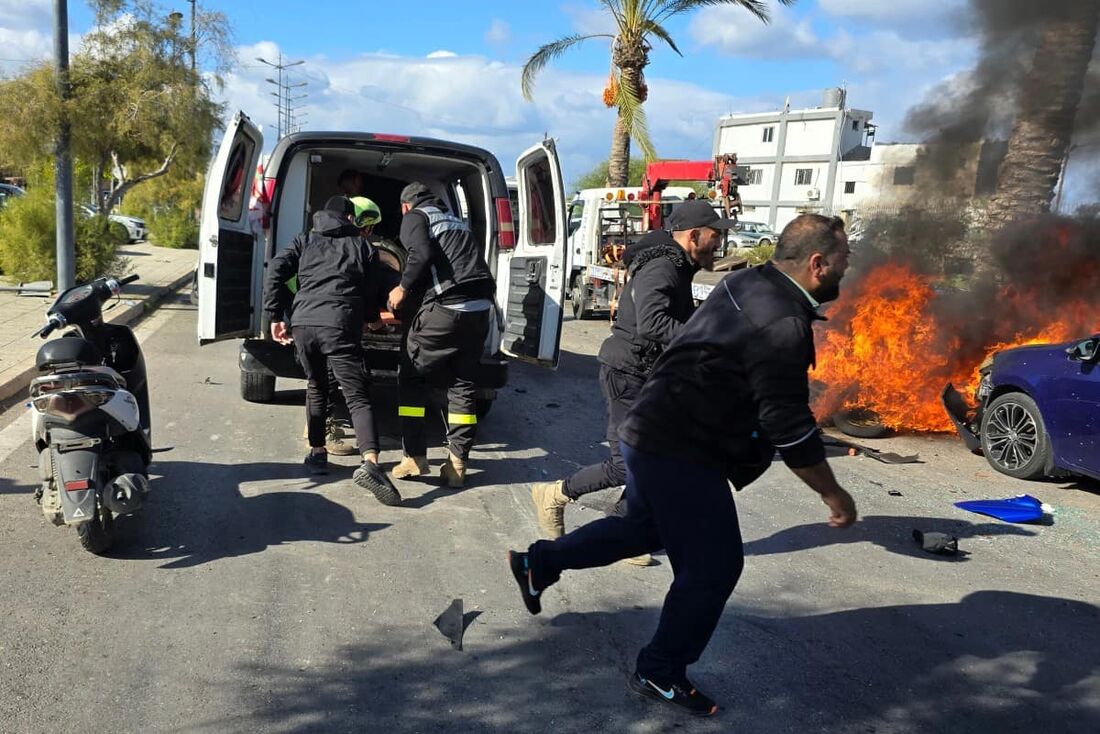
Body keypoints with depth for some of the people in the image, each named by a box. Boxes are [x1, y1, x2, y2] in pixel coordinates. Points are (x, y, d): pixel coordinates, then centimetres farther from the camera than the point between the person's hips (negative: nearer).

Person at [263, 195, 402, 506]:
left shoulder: (305, 240, 23)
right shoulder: (361, 245, 19)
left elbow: (276, 270, 8)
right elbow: (372, 293, 15)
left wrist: (275, 316, 8)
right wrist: (369, 316, 36)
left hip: (303, 323, 3)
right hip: (341, 326, -3)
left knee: (316, 387, 25)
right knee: (358, 397, -6)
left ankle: (317, 452, 26)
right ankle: (370, 462, -26)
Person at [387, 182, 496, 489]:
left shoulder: (415, 217, 9)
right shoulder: (456, 221, 29)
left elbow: (422, 255, -12)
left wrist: (403, 288, 3)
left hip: (445, 307, -6)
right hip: (480, 308, 6)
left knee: (411, 377, 10)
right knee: (463, 384, 13)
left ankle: (415, 457, 8)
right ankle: (457, 464, 11)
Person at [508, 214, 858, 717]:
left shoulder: (751, 283, 7)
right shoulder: (783, 324, -23)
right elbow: (788, 424, -22)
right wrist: (832, 494, -11)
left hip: (655, 431, 10)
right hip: (680, 450, -10)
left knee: (644, 527, 28)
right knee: (712, 566, 2)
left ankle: (538, 563, 39)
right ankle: (660, 674, 19)